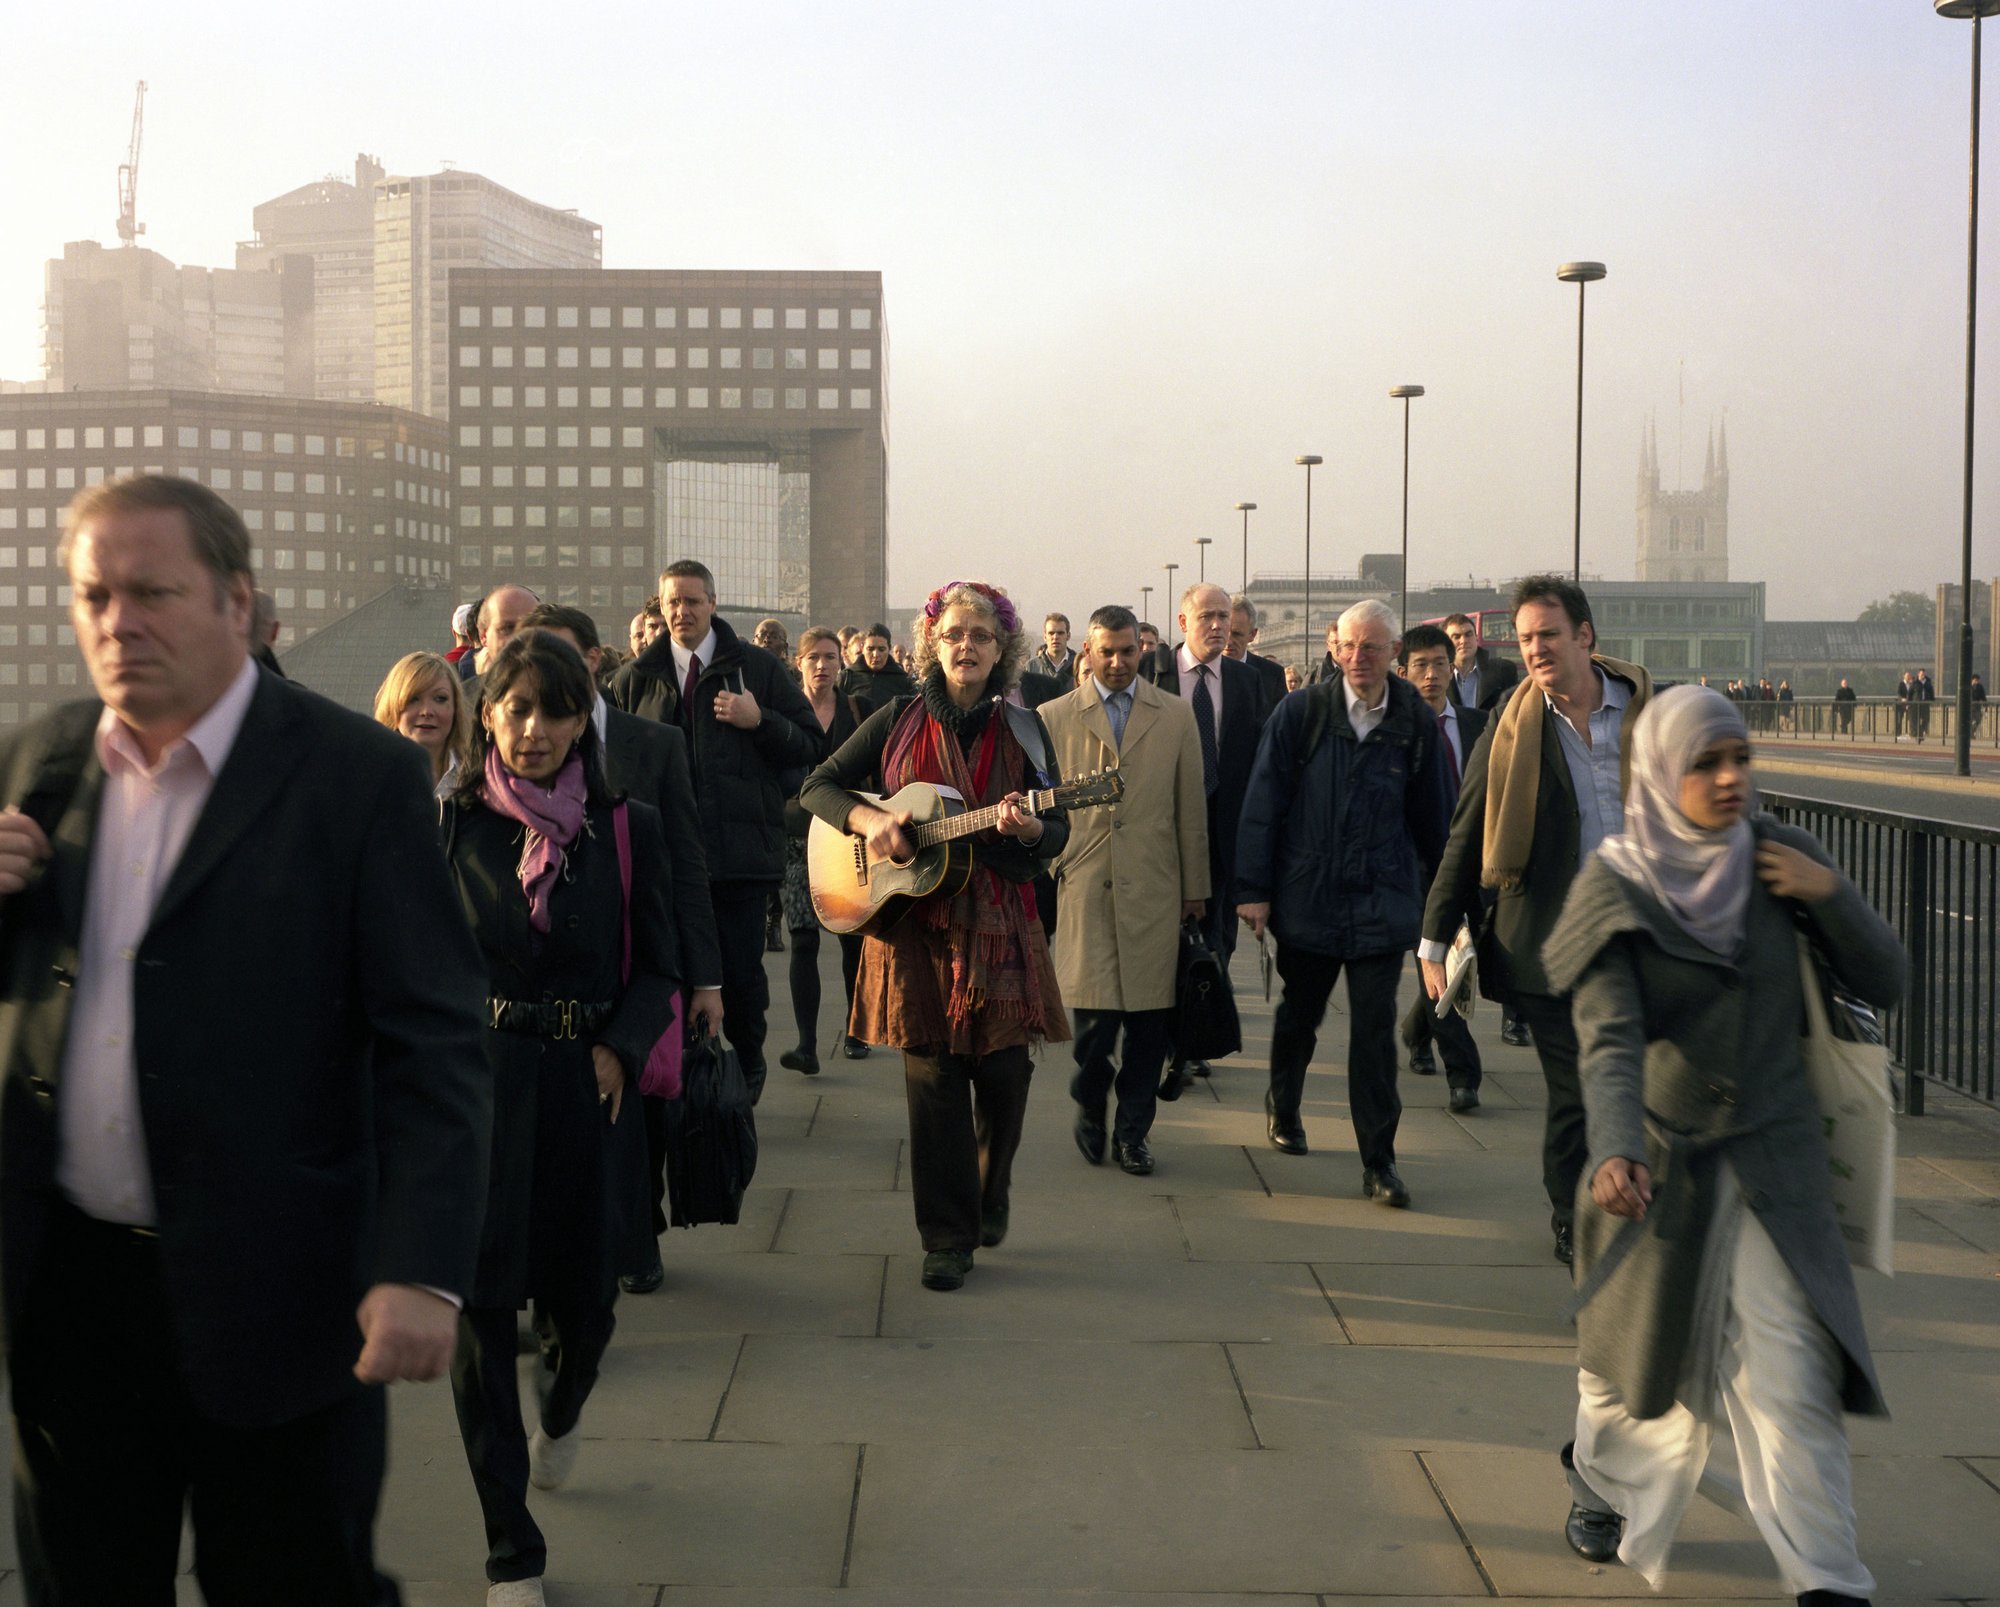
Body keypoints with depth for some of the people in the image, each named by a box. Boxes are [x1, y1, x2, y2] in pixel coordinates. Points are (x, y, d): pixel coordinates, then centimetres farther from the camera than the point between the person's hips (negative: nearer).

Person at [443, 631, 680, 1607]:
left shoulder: (627, 830, 2)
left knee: (584, 1303, 7)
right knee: (481, 1308, -2)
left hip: (585, 1089, 1)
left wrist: (618, 1048, -10)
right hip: (476, 1087, -1)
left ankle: (560, 1415, 47)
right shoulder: (450, 824, 0)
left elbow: (658, 970, 6)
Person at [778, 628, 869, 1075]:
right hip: (799, 834, -1)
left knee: (854, 937, 3)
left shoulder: (858, 711, 7)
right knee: (804, 941, -8)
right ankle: (807, 1045, -11)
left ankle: (854, 1031, 20)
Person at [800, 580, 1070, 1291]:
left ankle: (989, 1199, 30)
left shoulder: (1023, 728, 4)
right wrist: (868, 819, -12)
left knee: (1003, 1072, 2)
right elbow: (818, 785, 6)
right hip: (913, 925, -1)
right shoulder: (899, 720, 3)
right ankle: (948, 1238, 7)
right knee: (933, 1077, -1)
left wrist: (1028, 831, -20)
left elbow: (1059, 828, 3)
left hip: (998, 924, 1)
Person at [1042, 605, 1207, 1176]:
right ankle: (1089, 1107, 21)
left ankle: (1132, 1130, 17)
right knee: (1093, 1011, -6)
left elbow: (1191, 807, 10)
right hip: (1083, 887, -1)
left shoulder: (1175, 716, 9)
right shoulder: (1054, 718, 7)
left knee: (1148, 1017, 2)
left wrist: (1195, 888, 9)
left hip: (1153, 891, 1)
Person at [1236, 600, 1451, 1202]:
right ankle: (1283, 1107, 43)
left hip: (1381, 901, 0)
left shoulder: (1415, 722, -1)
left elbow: (1433, 813, 8)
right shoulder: (1300, 713, -4)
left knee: (1375, 1029, -4)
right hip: (1307, 898, 0)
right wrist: (1254, 888, -7)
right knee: (1299, 1012, 18)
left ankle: (1379, 1161, 3)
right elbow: (1263, 804, -4)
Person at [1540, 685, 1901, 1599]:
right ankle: (1603, 1491, 45)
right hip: (1657, 1162, -1)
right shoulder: (1614, 888, -12)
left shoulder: (1776, 858, -3)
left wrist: (1829, 895, -18)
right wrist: (1614, 1150, -40)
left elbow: (1883, 984, -1)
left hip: (1771, 1162, 1)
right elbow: (1610, 1038, -23)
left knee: (1790, 1376, -8)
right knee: (1640, 1350, 17)